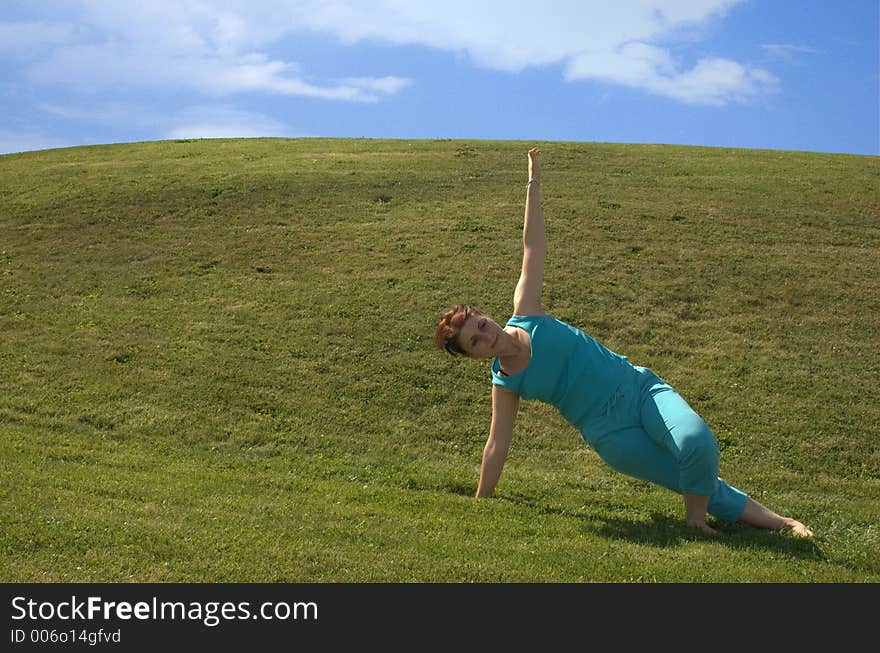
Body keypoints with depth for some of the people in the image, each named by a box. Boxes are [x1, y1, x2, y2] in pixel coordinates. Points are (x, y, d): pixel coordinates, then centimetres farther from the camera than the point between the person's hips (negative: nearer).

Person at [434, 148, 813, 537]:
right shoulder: (505, 384, -4)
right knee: (706, 487, -9)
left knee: (697, 441, -26)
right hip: (610, 434, 0)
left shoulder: (525, 316, -3)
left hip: (639, 389, 1)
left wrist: (533, 185, -3)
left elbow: (533, 248, -2)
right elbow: (496, 447, 3)